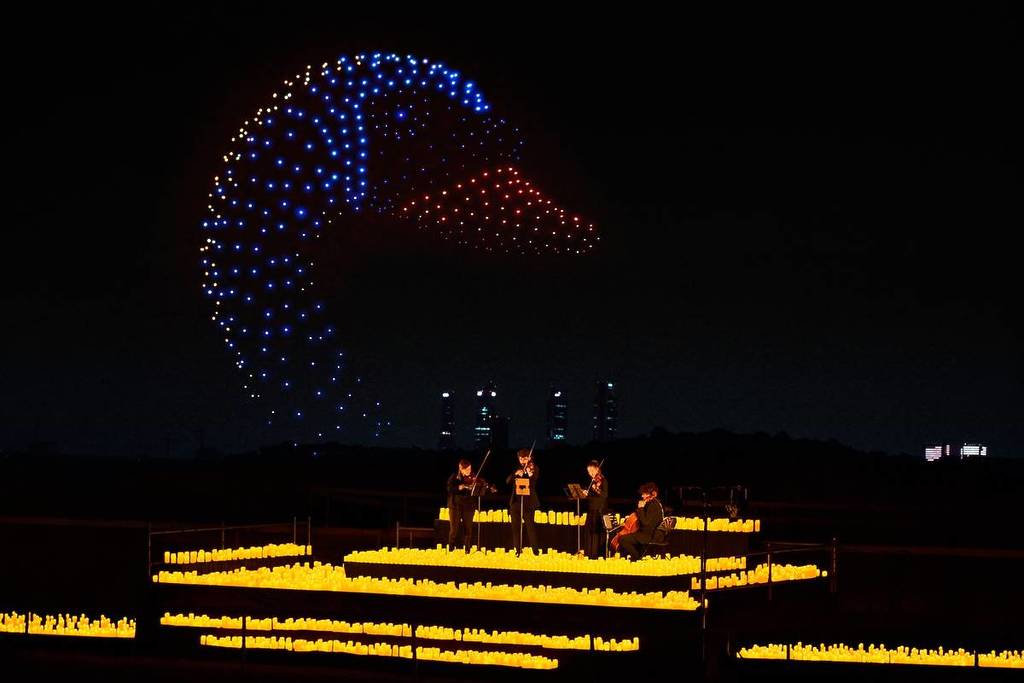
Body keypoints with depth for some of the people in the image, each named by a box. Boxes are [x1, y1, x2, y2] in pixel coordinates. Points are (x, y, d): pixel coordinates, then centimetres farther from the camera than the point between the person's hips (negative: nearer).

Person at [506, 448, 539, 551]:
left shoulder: (534, 469, 2)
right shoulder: (518, 469, 16)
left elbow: (533, 483, -13)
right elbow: (508, 481, 5)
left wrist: (530, 475, -33)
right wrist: (515, 474, -13)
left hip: (528, 502, -5)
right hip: (516, 502, 5)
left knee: (531, 527, -10)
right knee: (516, 528, 5)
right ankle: (517, 551, 11)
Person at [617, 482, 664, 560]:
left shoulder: (653, 506, -19)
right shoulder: (655, 503, 13)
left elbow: (646, 522, -26)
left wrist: (640, 509, -19)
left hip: (651, 536, -11)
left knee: (623, 539, -19)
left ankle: (637, 559, -6)